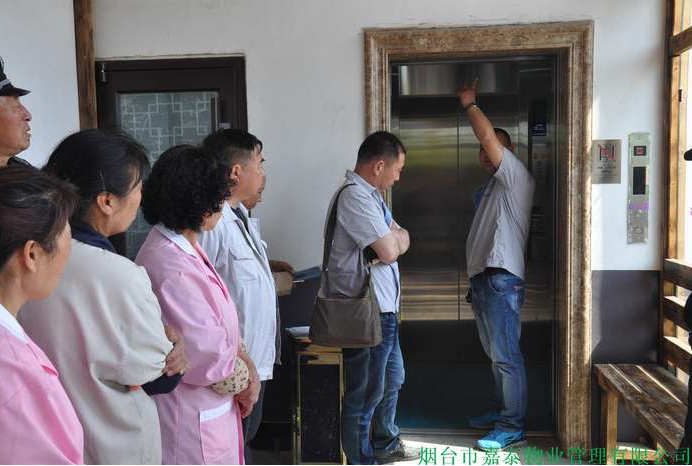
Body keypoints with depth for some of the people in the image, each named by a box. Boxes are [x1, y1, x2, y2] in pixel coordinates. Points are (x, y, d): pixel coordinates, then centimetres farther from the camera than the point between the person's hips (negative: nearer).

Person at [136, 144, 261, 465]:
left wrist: (245, 361, -6)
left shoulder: (185, 247, 3)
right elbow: (207, 359, -26)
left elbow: (220, 324, 8)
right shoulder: (173, 270, -29)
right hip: (193, 417, -9)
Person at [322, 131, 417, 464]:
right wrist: (395, 238, -2)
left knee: (392, 379, 25)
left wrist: (393, 238, -12)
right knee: (366, 393, 3)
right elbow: (389, 251, -24)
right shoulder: (354, 196, -20)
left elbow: (402, 239, 10)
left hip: (383, 308, 11)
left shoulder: (371, 194, 13)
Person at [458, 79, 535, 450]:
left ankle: (512, 427, 2)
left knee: (507, 355, -5)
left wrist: (469, 103, -4)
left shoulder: (517, 177, -6)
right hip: (482, 279, 10)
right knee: (495, 354, 16)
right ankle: (501, 410, 28)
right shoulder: (490, 189, 22)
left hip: (501, 280, -10)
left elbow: (489, 136, -18)